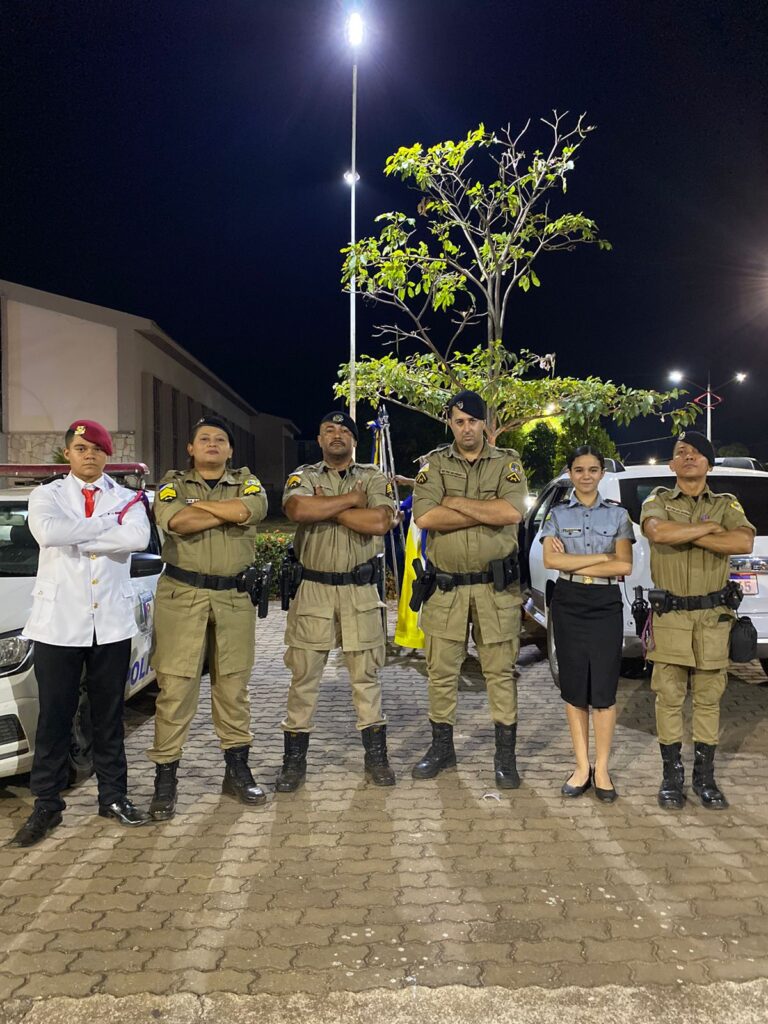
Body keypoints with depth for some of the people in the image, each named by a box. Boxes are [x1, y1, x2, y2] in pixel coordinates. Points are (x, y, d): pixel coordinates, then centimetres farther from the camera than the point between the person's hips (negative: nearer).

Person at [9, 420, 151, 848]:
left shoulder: (127, 498, 6)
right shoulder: (48, 495, 4)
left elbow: (138, 539, -16)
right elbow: (49, 532, -20)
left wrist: (77, 537, -14)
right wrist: (111, 521, -13)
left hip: (112, 622, 1)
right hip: (58, 622, -1)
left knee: (109, 715, 11)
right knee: (55, 717, 6)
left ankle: (114, 796, 24)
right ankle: (46, 805, 18)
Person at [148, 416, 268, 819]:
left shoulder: (246, 481, 12)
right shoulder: (173, 483, 8)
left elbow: (254, 509, -13)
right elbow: (175, 521, -15)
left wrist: (199, 503, -8)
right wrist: (230, 511, -9)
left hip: (235, 598, 2)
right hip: (181, 595, -2)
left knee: (234, 686, 10)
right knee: (176, 687, -3)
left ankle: (237, 770, 22)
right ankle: (165, 778, 7)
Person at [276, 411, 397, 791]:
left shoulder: (373, 478, 6)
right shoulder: (302, 477, 7)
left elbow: (380, 522, -14)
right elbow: (298, 510, -18)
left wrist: (327, 508, -11)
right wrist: (350, 499, -13)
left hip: (360, 591, 0)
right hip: (312, 589, 0)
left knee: (366, 675, 7)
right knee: (303, 676, 5)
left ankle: (376, 756, 19)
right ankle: (294, 760, 16)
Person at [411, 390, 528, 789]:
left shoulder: (507, 463, 3)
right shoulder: (434, 464, 5)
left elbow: (512, 512, -16)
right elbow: (424, 517, -13)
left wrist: (456, 502, -12)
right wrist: (488, 513, -13)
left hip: (496, 586, -1)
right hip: (446, 587, 1)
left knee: (500, 672, 5)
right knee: (441, 672, 10)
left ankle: (505, 754, 17)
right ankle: (442, 748, 26)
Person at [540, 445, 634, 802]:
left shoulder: (618, 514, 5)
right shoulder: (557, 514, 5)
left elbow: (625, 566, -6)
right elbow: (551, 560, -10)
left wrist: (573, 562, -10)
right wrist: (602, 558, -12)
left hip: (606, 604, 0)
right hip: (568, 604, 1)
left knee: (604, 689, -2)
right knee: (574, 688, 4)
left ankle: (601, 769, 8)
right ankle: (581, 766, 14)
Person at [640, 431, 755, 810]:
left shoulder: (726, 504, 8)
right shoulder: (658, 500, 5)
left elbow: (744, 542, -14)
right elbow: (657, 531, -19)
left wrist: (686, 534, -15)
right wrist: (709, 528, -11)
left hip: (713, 615, 1)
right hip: (669, 615, -1)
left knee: (708, 698, 8)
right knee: (669, 697, 3)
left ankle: (704, 776, 20)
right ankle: (672, 776, 14)